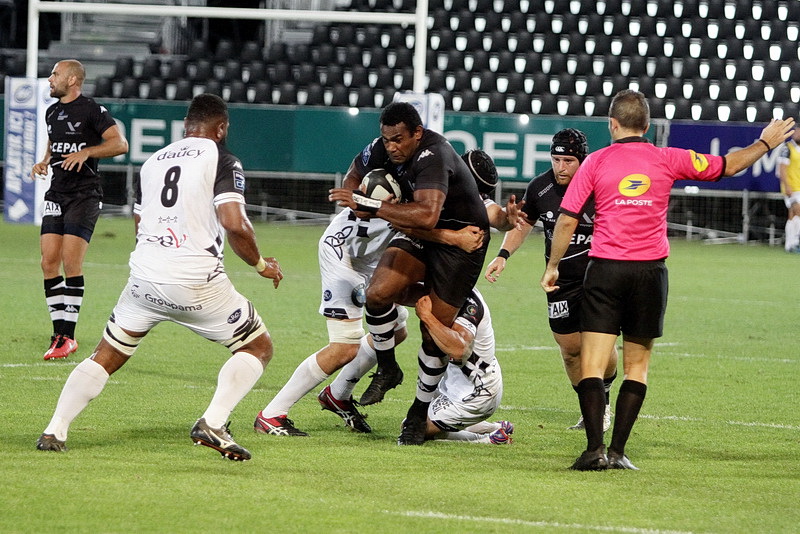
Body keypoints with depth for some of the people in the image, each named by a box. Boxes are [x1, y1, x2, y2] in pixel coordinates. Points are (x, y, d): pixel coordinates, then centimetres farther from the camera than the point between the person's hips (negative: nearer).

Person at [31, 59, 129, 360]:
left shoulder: (92, 111, -8)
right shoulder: (52, 112, 15)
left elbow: (120, 144, -11)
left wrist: (86, 152, -21)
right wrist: (43, 163, 10)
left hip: (84, 196, -7)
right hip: (56, 194, 7)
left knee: (71, 264, -13)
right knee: (49, 262, -2)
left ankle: (68, 336, -9)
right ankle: (59, 331, 5)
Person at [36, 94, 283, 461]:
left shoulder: (153, 161, 16)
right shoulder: (221, 159, -3)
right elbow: (234, 224, -15)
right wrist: (261, 264, 1)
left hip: (145, 277, 5)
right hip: (196, 281, -5)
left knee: (106, 357, 19)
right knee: (258, 347, 10)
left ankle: (55, 431, 6)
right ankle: (213, 424, -9)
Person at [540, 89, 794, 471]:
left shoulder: (595, 162, 0)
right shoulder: (667, 159, 2)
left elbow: (567, 220, 0)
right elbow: (726, 166, 13)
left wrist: (552, 265, 12)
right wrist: (765, 143, 28)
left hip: (605, 271, -1)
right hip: (650, 271, 1)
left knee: (592, 366, -3)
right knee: (637, 367, 10)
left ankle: (595, 448, -17)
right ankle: (617, 451, 3)